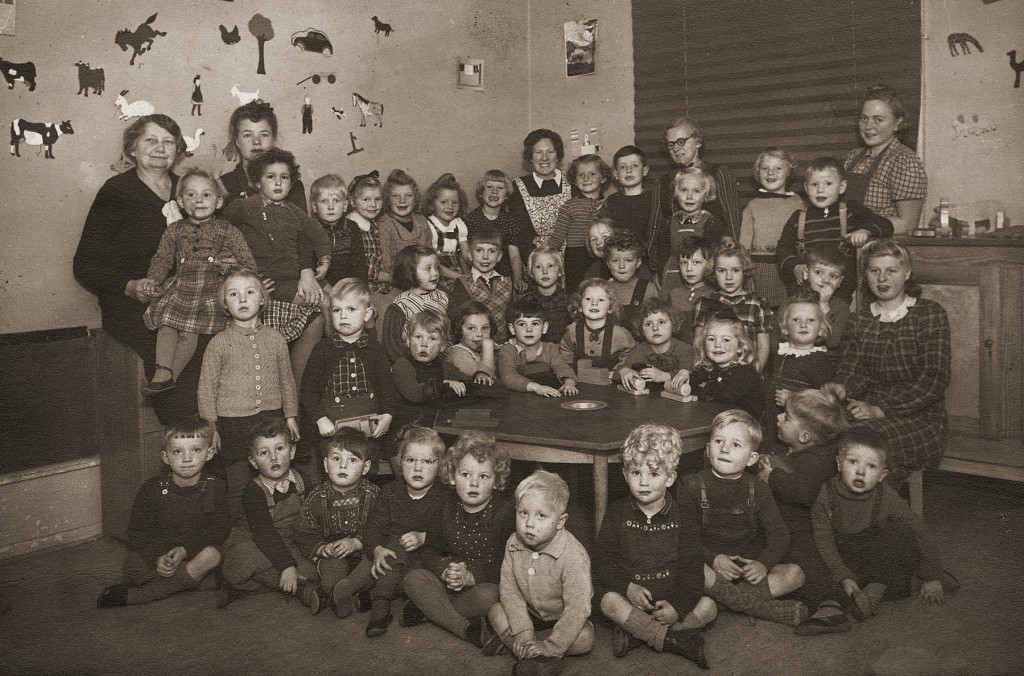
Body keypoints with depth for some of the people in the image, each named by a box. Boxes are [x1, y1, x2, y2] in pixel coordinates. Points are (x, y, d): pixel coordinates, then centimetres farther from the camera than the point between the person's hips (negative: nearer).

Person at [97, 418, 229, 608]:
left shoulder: (215, 488, -3)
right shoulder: (153, 488, -3)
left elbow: (219, 530, -8)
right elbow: (136, 532, -5)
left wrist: (185, 550, -22)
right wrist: (157, 558, -22)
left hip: (195, 552, 1)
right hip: (156, 553, -1)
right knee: (132, 562, -29)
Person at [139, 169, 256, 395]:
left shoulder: (227, 231, 7)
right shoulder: (174, 230, 16)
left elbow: (247, 262, 4)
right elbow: (162, 258, 11)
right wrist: (152, 279, -6)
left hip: (212, 291, -3)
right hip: (180, 287, 3)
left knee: (189, 332, -17)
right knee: (166, 324, -17)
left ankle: (171, 375, -14)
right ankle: (163, 371, -22)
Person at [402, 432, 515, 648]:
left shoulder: (506, 511, -12)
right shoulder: (447, 507, 2)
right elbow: (430, 550, 1)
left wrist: (470, 577, -27)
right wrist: (445, 572, -20)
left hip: (486, 583, -4)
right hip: (450, 582, 4)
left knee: (487, 596, -36)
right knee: (413, 578, -18)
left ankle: (429, 610, -14)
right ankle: (466, 629, -27)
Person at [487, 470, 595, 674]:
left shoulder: (573, 556, -31)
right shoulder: (514, 544, -14)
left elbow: (577, 608, -30)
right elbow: (508, 588, -10)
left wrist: (550, 646, -31)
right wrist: (523, 630, -22)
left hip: (561, 619, -4)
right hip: (529, 614, 4)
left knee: (585, 638, -29)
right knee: (496, 612, -13)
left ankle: (508, 641, -23)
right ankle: (534, 659, -25)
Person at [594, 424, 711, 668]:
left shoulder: (682, 518, 0)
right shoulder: (617, 514, 0)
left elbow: (691, 566, -5)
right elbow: (603, 560, -4)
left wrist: (678, 605, -20)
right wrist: (627, 586, -22)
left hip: (670, 597, 1)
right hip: (629, 595, -1)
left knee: (708, 607, -21)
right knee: (609, 602, -31)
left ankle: (636, 634, -26)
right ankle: (674, 639, -28)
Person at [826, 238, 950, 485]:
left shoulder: (930, 313, 3)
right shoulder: (858, 322, 16)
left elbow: (935, 378, -8)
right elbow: (851, 370, 3)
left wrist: (882, 409, -19)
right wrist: (839, 390, -24)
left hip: (921, 420, -3)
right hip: (868, 414, 3)